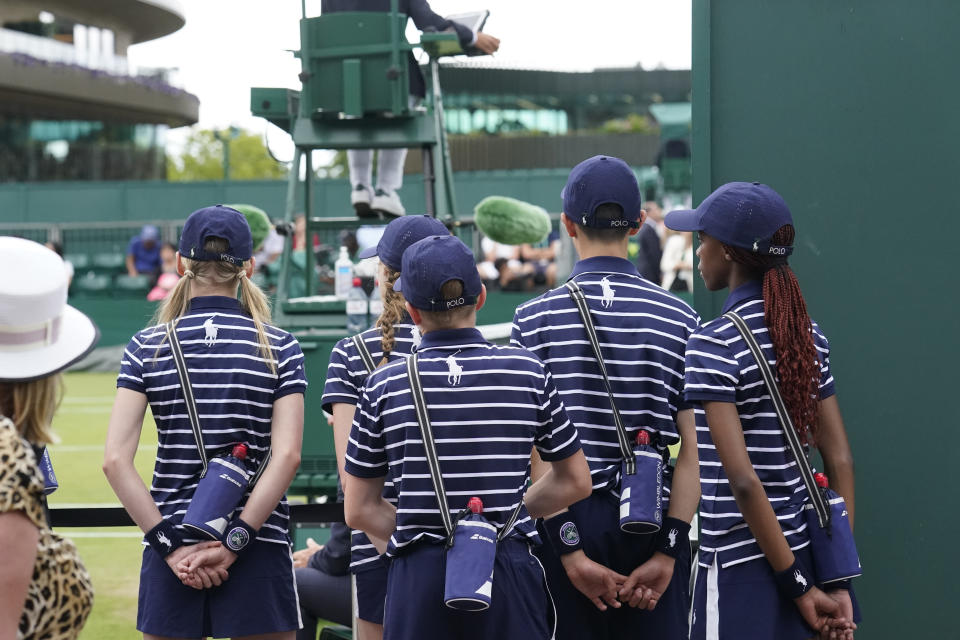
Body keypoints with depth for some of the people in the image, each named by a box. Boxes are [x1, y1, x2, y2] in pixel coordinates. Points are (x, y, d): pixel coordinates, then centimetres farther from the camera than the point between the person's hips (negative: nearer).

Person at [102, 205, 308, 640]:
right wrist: (234, 542, -12)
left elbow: (115, 460, -7)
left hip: (171, 544, 1)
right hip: (257, 548, -1)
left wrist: (170, 544, -8)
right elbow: (286, 456, -11)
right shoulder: (280, 348, 0)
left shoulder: (147, 347, 1)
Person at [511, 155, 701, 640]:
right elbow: (692, 450, -4)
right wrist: (669, 551, -4)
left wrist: (570, 550, -7)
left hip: (567, 521, 0)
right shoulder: (679, 318, 1)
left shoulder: (533, 319, -1)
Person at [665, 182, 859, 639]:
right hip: (807, 551, 7)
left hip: (739, 568, -7)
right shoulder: (809, 336, 7)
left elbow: (744, 481, -18)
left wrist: (798, 586, -13)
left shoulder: (711, 346, -14)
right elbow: (841, 462, 6)